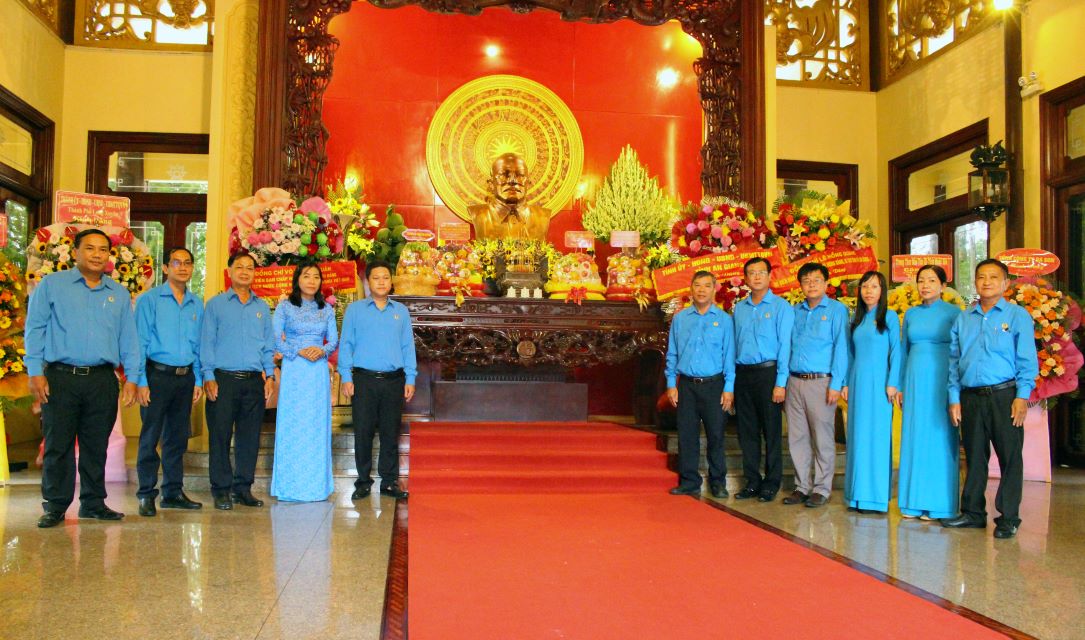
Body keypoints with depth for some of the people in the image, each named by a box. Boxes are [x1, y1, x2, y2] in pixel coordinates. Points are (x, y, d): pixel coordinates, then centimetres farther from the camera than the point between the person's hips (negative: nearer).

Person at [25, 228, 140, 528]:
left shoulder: (119, 294, 13)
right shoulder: (52, 285, 5)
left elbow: (128, 339, 13)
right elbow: (34, 330, 1)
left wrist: (132, 377, 4)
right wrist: (35, 372, -7)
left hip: (103, 380, 3)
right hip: (61, 378, -2)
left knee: (96, 446, 8)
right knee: (58, 445, 1)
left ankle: (93, 503, 18)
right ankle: (55, 506, 10)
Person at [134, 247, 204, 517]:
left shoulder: (197, 304, 11)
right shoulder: (150, 299, -3)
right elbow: (140, 342, -6)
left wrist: (198, 380, 8)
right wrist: (141, 381, -12)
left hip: (185, 377, 5)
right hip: (158, 375, -5)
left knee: (178, 437, 11)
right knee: (150, 437, -1)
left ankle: (173, 492, 20)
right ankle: (147, 494, 8)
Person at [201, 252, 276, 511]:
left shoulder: (262, 308, 14)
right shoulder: (216, 304, 5)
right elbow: (206, 343, 1)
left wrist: (269, 375, 4)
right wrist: (209, 376, -7)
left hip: (254, 381, 3)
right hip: (224, 379, -3)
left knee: (250, 437, 5)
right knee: (220, 435, -2)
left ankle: (243, 487, 14)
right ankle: (221, 489, 7)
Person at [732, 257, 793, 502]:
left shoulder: (781, 307, -2)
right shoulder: (739, 308, 13)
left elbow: (784, 345, -7)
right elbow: (734, 344, 14)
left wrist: (780, 383, -13)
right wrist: (731, 379, 7)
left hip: (767, 372, -5)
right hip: (742, 374, 5)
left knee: (771, 431, 1)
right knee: (747, 431, 9)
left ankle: (771, 483, 10)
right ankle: (752, 482, 18)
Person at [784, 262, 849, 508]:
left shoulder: (837, 310, 1)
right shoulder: (795, 312, 15)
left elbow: (841, 348, -6)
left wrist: (836, 384, -13)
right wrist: (783, 382, 7)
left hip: (821, 382, -5)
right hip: (795, 383, 5)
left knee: (822, 439, 0)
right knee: (797, 439, 8)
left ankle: (822, 489, 9)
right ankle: (802, 487, 18)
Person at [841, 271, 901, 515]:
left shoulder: (889, 317, 0)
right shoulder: (857, 318, 14)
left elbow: (895, 351, -5)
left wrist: (892, 384, -13)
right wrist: (846, 383, 10)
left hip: (878, 382, -5)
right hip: (857, 382, 5)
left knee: (877, 436, -3)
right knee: (857, 436, 6)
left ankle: (876, 494, 3)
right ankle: (858, 494, 12)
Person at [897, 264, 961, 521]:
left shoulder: (953, 313, -1)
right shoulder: (911, 314, 12)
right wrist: (900, 386, 12)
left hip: (941, 382, -4)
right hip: (914, 381, 4)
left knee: (939, 439, -2)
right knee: (913, 438, 4)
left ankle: (937, 504, 5)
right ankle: (913, 501, 11)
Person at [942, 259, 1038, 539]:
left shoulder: (1018, 316, 2)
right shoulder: (963, 319, 12)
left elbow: (1027, 360, -3)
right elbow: (954, 361, 11)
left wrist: (1022, 396, -11)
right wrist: (954, 399, 6)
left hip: (1004, 395, -3)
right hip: (971, 397, 4)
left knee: (1010, 457, 0)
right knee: (974, 456, 11)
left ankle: (1008, 518, 9)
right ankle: (973, 513, 20)